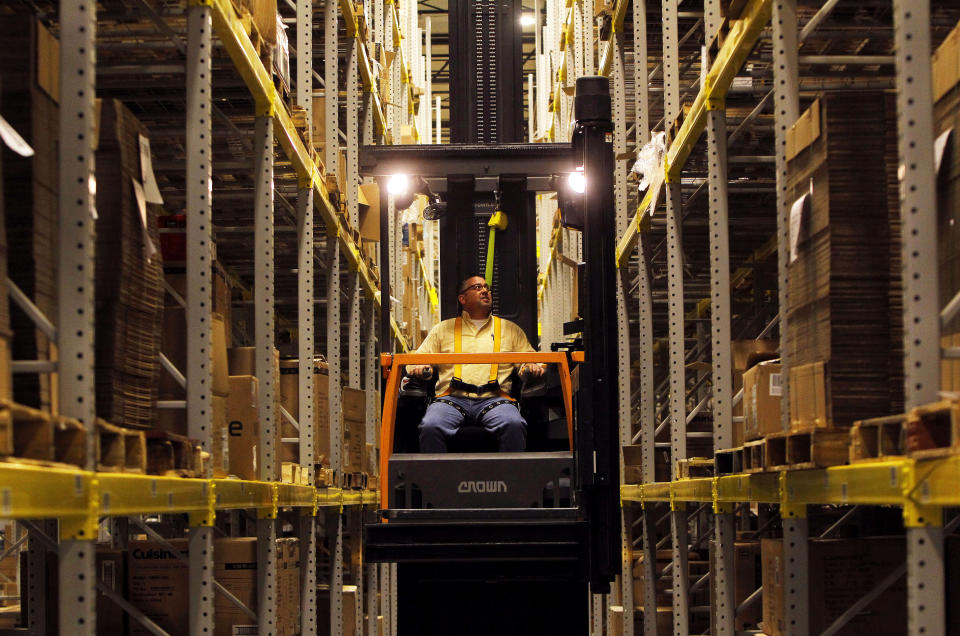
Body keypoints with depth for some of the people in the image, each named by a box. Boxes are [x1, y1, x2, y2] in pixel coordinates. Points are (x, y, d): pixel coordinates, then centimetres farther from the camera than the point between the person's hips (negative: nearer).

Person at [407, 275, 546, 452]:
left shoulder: (510, 329, 25)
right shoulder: (443, 329, 24)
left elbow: (530, 359, 21)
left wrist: (532, 368, -3)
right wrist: (419, 368, -2)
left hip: (494, 398, 0)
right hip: (452, 397, 0)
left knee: (514, 425, -34)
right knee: (430, 427, -33)